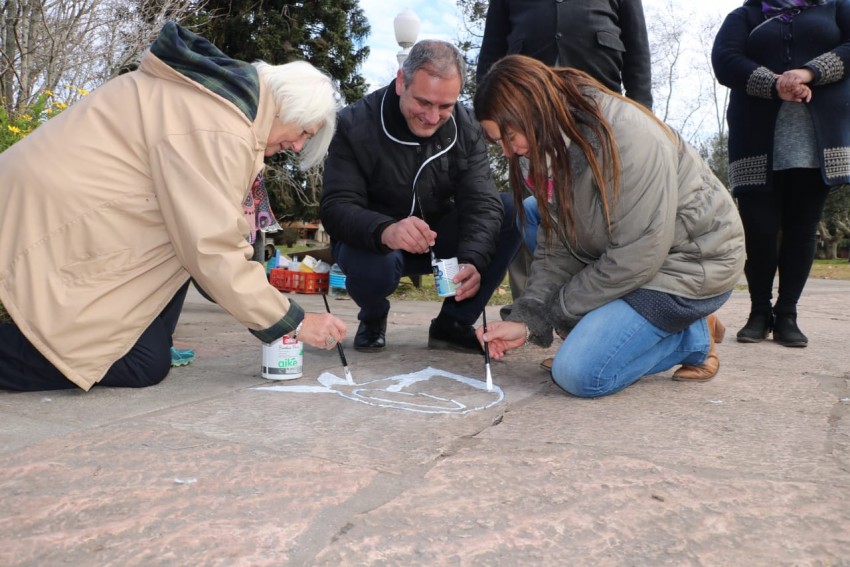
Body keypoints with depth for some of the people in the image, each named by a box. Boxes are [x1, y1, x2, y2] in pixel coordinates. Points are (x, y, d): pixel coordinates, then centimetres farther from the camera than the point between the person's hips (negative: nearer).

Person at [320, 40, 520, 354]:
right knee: (370, 264, -39)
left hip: (440, 239, 4)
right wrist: (384, 231, -48)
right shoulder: (356, 125, -18)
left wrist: (472, 260, -38)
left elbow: (481, 202, -17)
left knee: (513, 211, -19)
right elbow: (336, 207, -26)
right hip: (373, 242, -3)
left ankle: (453, 324, -4)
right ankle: (373, 319, 1)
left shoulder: (466, 127, -9)